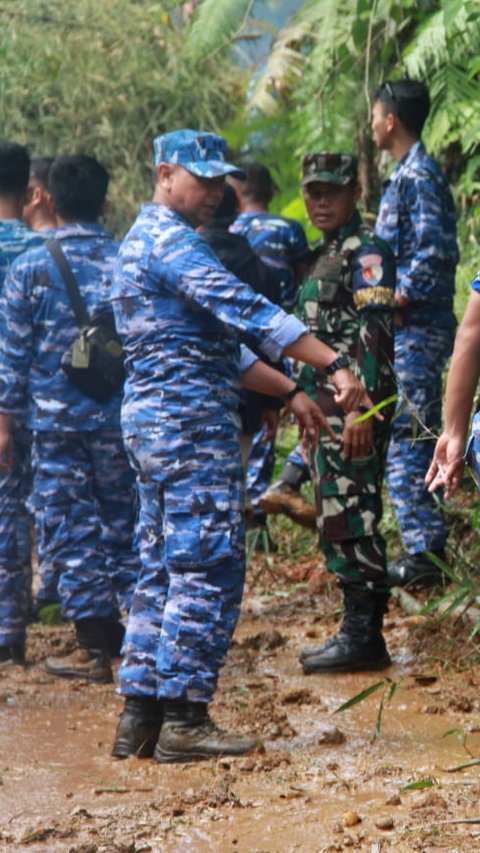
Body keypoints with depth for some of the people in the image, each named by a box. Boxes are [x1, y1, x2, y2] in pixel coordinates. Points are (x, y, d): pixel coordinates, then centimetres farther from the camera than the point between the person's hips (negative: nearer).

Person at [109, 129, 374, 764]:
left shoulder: (145, 241, 21)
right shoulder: (169, 238, -12)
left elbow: (219, 341, 23)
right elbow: (246, 311, -24)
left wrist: (288, 391, 19)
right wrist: (335, 366, -29)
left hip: (153, 420, 10)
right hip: (192, 420, -10)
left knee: (165, 568, 12)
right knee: (208, 568, -7)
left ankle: (141, 713, 13)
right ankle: (184, 720, -6)